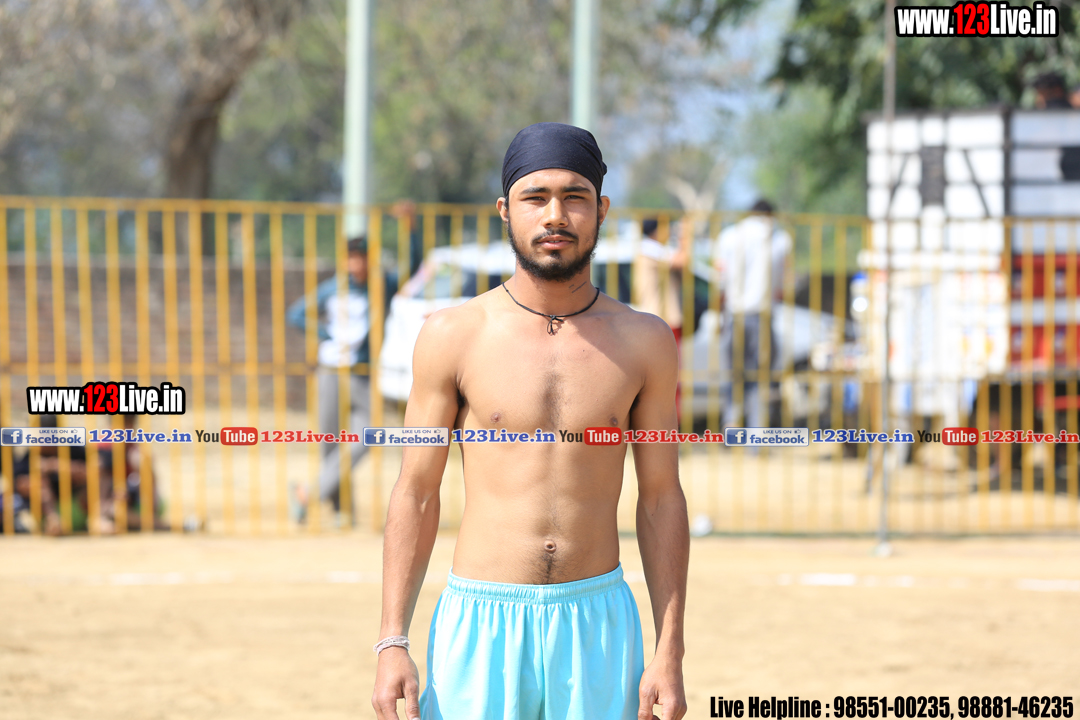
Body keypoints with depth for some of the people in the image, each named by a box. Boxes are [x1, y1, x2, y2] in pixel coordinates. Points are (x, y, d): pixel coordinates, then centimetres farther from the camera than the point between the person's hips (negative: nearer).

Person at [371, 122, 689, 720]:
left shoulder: (643, 343, 4)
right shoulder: (454, 336, 0)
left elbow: (661, 499, 7)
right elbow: (416, 493, 3)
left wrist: (669, 653, 1)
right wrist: (392, 644, -3)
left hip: (597, 624, 1)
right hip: (481, 621, -1)